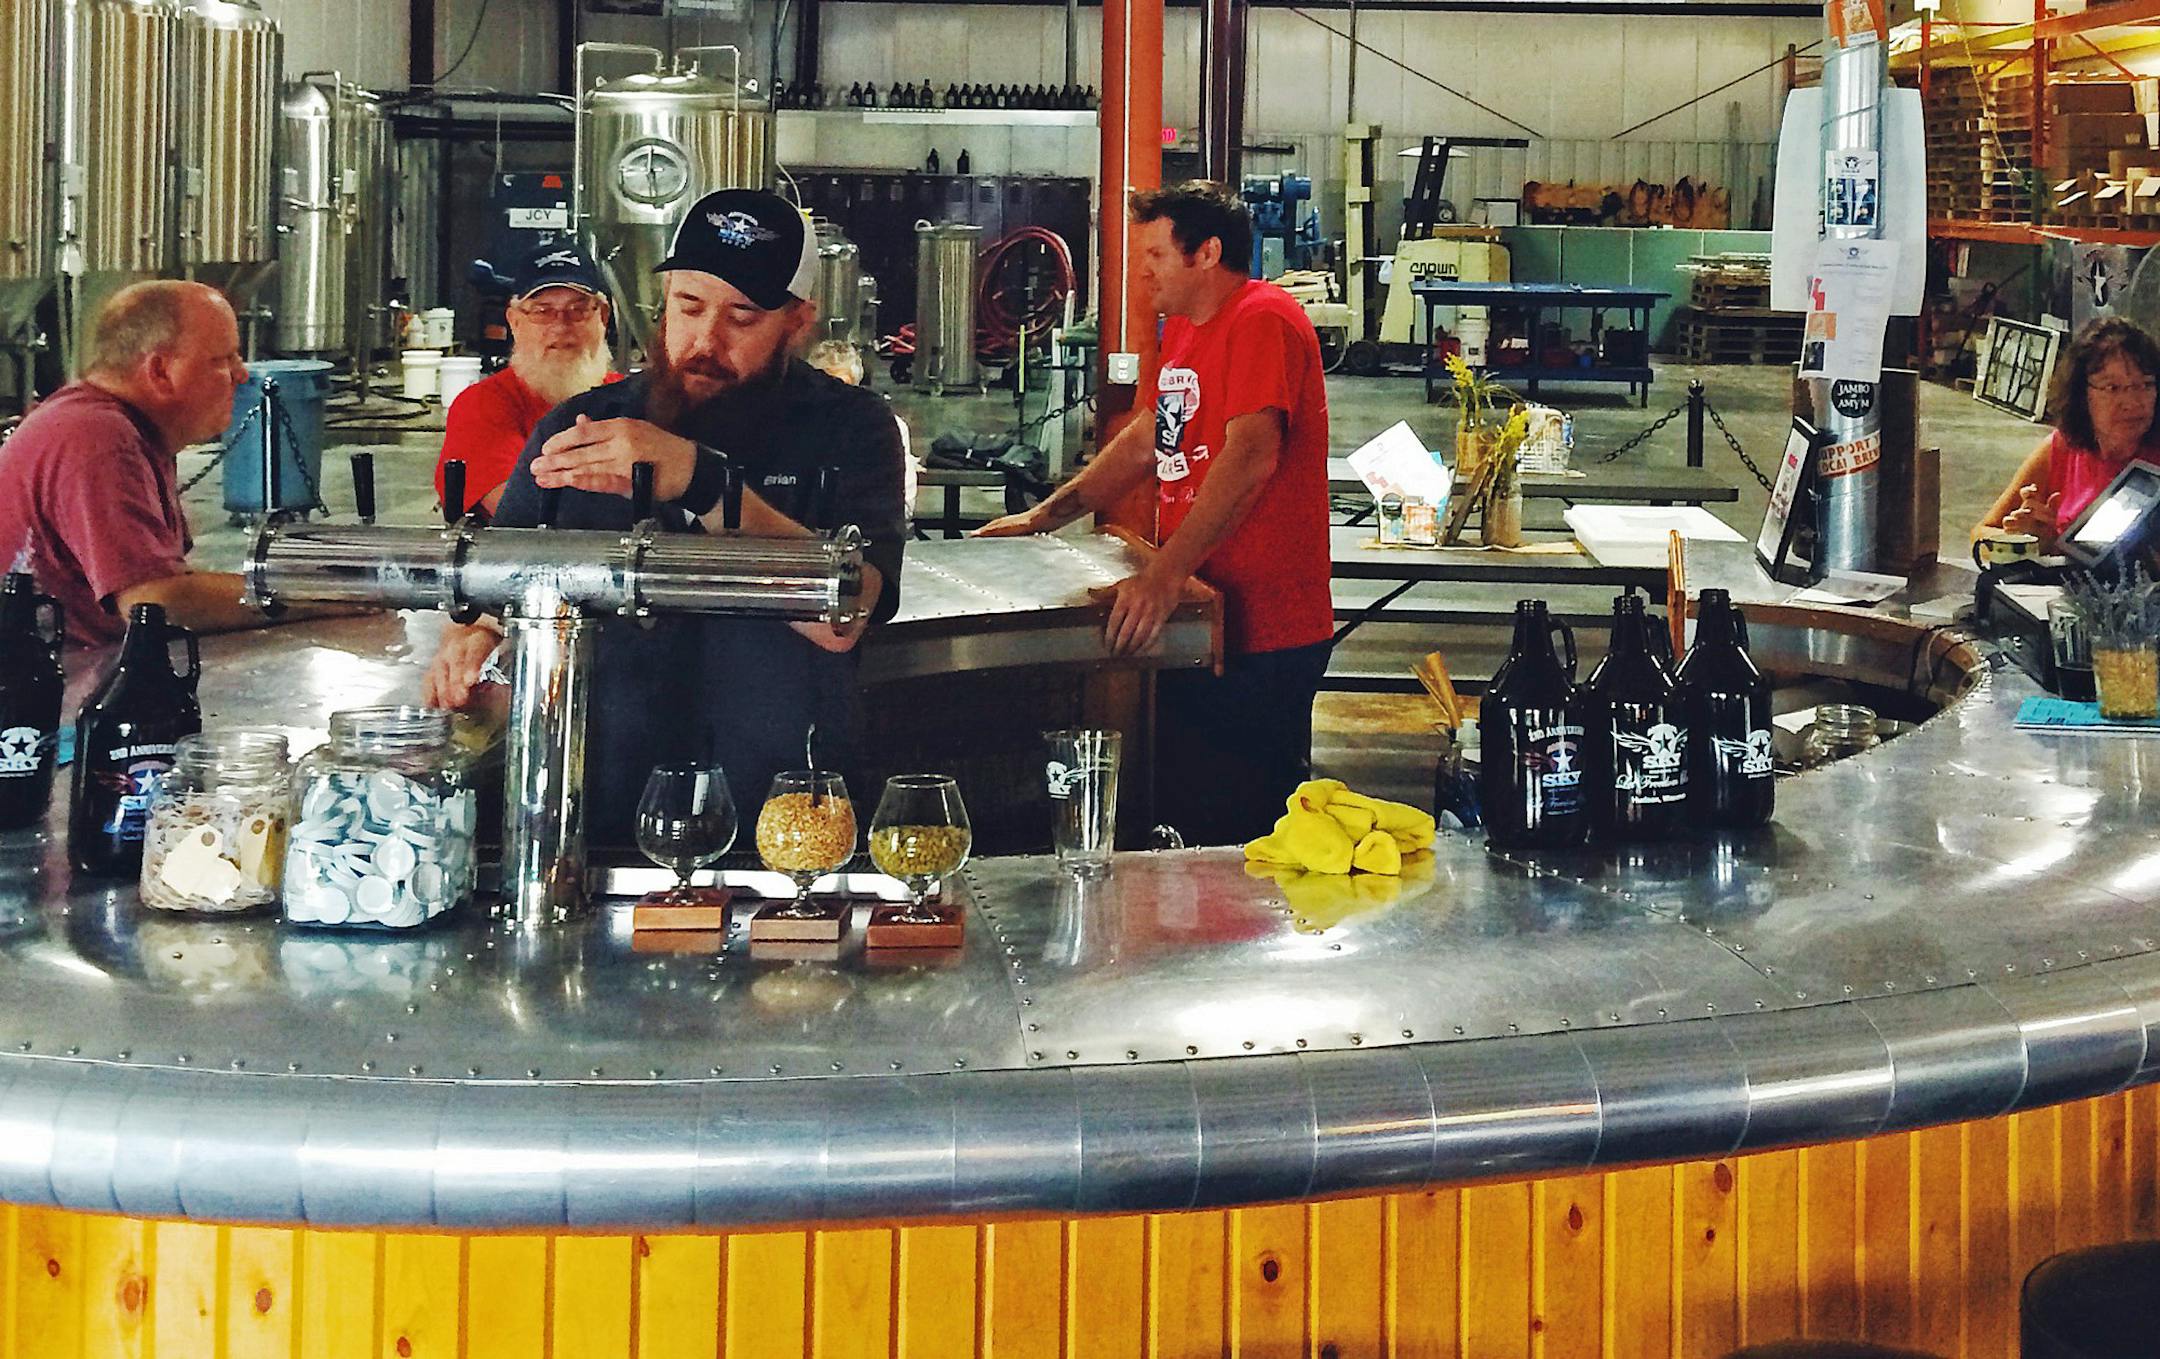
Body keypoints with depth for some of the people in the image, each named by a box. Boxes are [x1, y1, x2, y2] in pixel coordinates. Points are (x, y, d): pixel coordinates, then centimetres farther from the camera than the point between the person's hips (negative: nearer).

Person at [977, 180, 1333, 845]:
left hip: (1264, 634, -10)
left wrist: (1165, 574, -35)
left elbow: (1252, 455, -27)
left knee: (1243, 829, -9)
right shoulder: (1182, 329, 19)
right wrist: (1043, 518, 28)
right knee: (1188, 817, 10)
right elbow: (1150, 440, 31)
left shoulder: (1263, 320, -14)